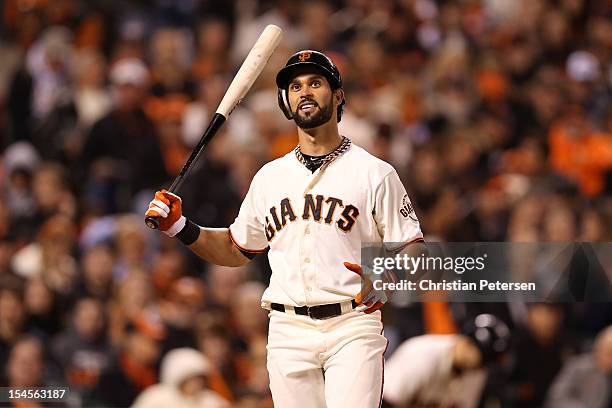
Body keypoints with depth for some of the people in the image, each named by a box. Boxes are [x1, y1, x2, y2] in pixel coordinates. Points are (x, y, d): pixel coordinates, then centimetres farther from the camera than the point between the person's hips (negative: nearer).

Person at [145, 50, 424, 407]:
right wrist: (180, 227, 10)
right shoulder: (270, 177, 16)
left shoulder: (376, 173, 2)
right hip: (288, 332, 4)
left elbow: (413, 250, 0)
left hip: (351, 328, -4)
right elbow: (237, 250, 24)